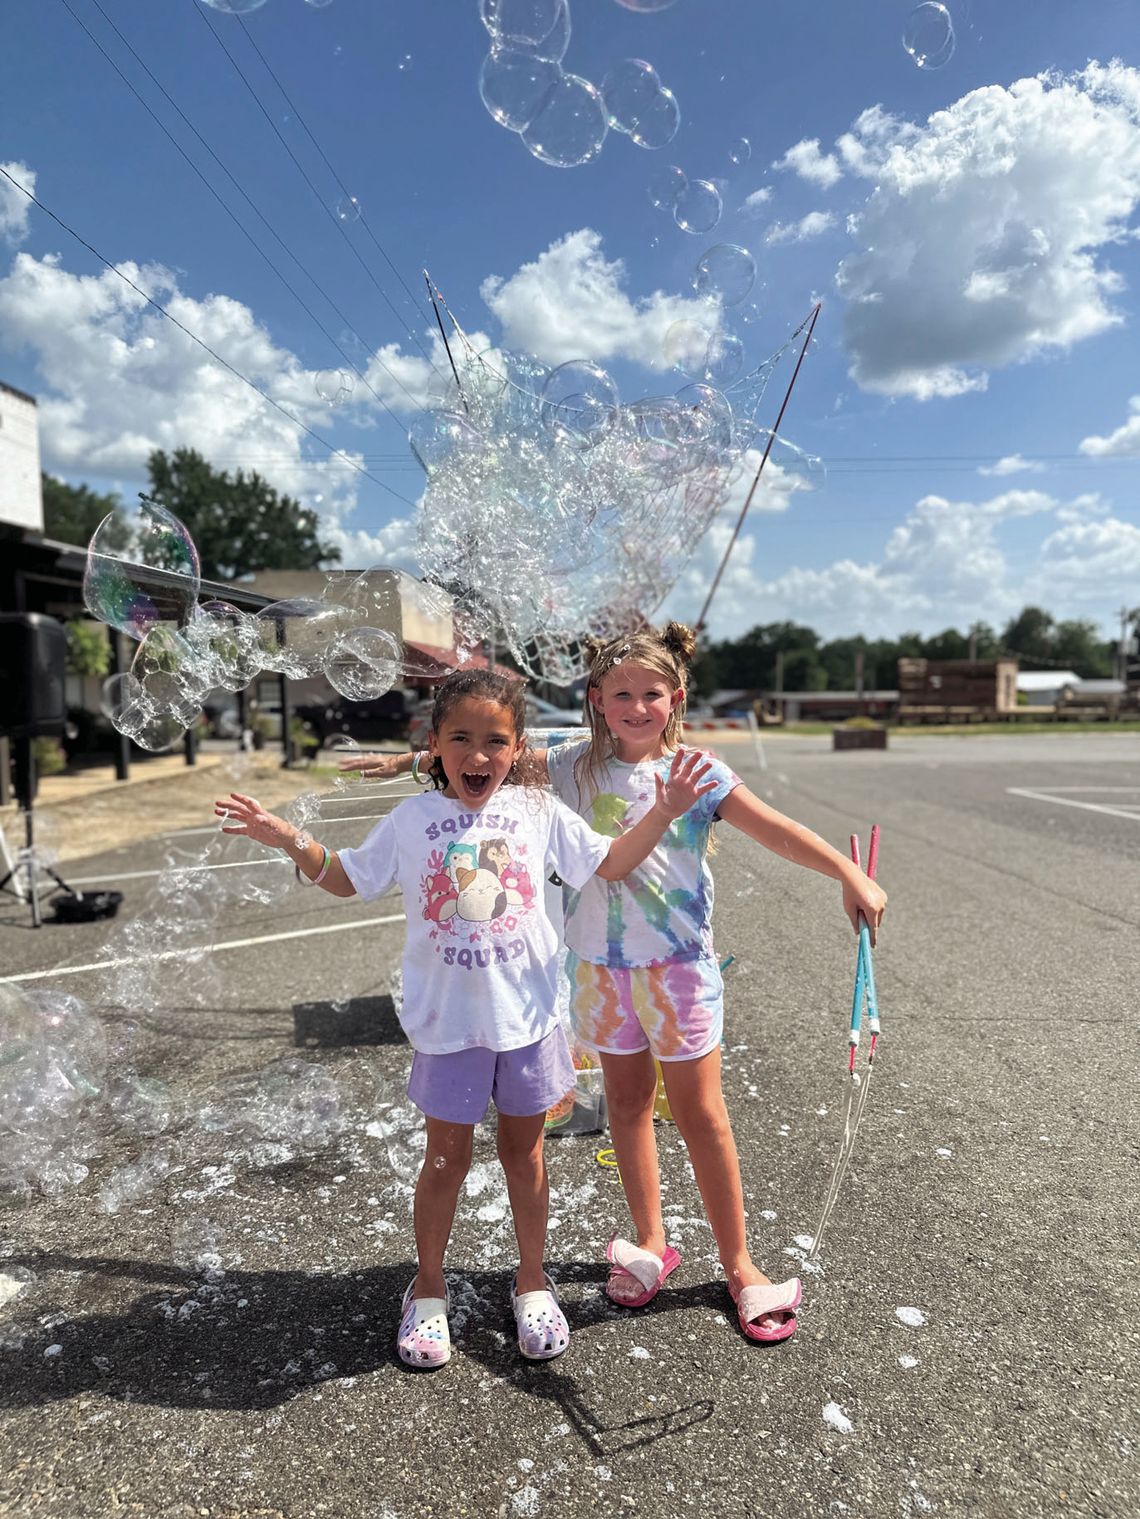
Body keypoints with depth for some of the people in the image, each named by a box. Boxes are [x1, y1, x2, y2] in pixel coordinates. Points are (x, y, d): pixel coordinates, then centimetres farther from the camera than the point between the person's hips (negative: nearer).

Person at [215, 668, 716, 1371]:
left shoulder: (539, 811, -2)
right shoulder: (414, 818, -3)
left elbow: (610, 864, 4)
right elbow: (348, 879, 8)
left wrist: (662, 813, -7)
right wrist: (292, 842, -6)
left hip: (528, 1015, 1)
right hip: (447, 1021, 0)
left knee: (524, 1149, 17)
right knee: (447, 1156, 14)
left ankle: (532, 1278, 39)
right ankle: (428, 1288, 37)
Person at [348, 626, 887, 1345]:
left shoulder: (697, 773, -8)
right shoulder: (576, 766, 0)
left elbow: (776, 828, -15)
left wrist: (851, 874, -26)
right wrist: (410, 758, 10)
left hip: (678, 963, -3)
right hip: (600, 965, 3)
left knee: (700, 1111, 6)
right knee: (628, 1102, 16)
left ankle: (739, 1265, 24)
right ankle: (651, 1244, 35)